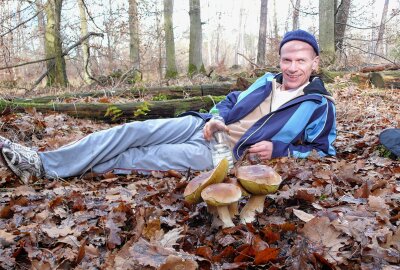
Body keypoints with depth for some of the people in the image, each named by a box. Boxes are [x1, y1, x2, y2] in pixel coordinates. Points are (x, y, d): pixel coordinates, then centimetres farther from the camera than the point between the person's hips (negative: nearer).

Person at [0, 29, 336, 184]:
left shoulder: (320, 106, 2)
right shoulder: (268, 81, 18)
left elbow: (325, 151, 1)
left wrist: (278, 150, -14)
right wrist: (214, 118, 3)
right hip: (203, 127, 6)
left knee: (163, 156, -27)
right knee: (134, 131, -14)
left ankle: (54, 169, -20)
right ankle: (41, 162, -16)